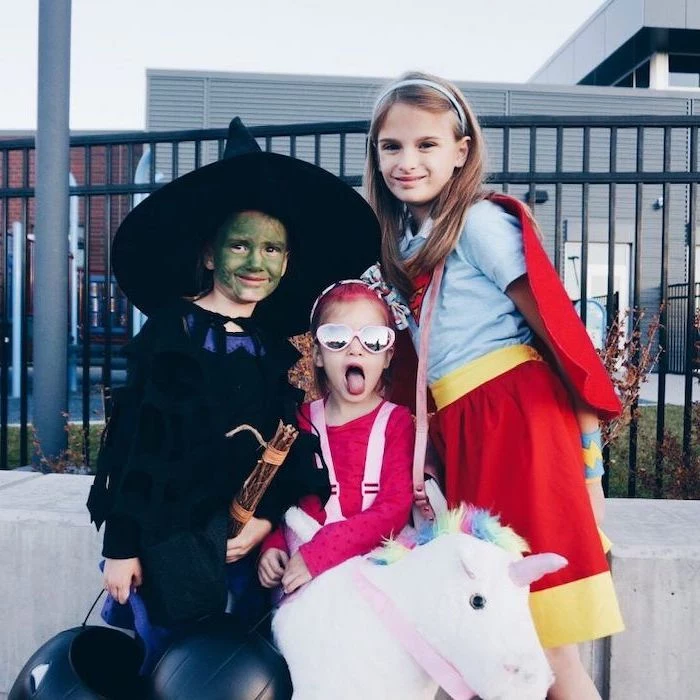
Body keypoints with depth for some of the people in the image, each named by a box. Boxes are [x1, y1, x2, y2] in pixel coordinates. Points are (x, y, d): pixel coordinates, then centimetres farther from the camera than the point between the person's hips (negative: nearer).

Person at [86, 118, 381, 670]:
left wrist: (267, 518, -7)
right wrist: (120, 544, -9)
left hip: (243, 539, 4)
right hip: (167, 534, -4)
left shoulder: (277, 346, 7)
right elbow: (135, 436, -8)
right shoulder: (172, 328, -7)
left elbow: (287, 450, 8)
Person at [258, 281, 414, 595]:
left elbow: (396, 507, -10)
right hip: (302, 569, 1)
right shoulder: (303, 418, 9)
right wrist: (272, 544, -5)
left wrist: (319, 554, -19)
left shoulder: (396, 421, 0)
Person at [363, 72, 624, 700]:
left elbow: (559, 329, -8)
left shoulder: (479, 220, -4)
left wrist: (587, 449, -11)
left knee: (539, 633, -6)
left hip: (516, 414, -7)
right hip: (457, 429, 8)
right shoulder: (407, 239, 18)